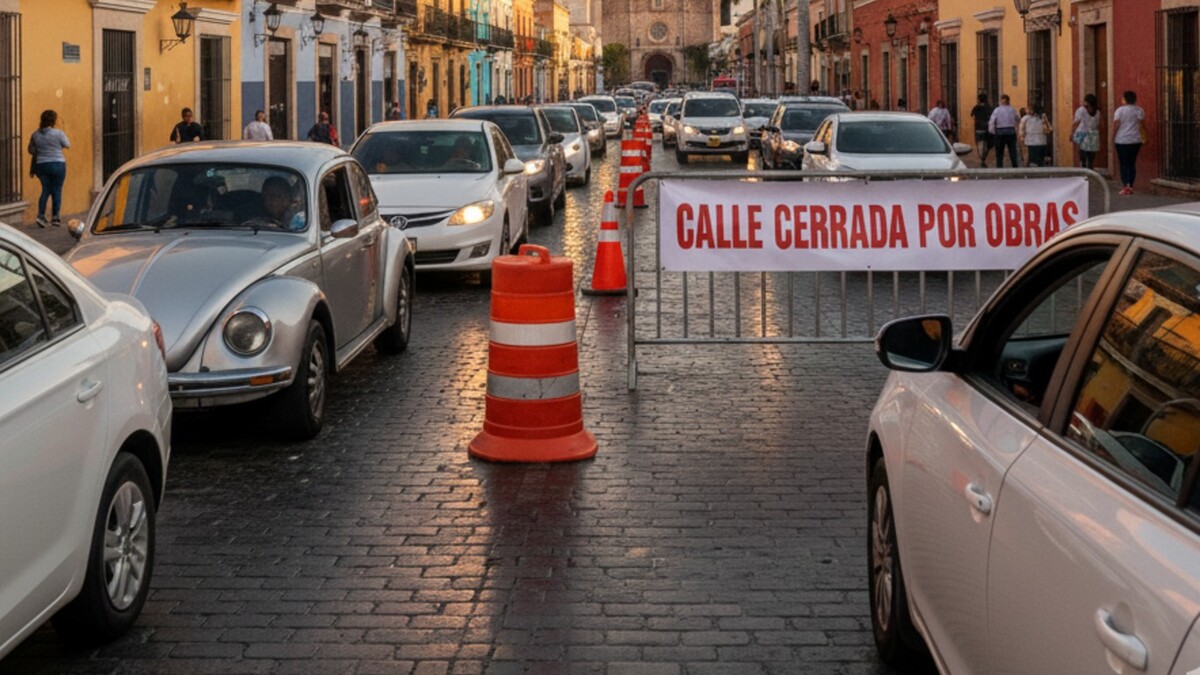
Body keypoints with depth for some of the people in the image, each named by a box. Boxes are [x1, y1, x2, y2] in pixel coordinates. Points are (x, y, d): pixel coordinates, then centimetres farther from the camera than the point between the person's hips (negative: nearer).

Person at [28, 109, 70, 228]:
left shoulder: (35, 135, 2)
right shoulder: (58, 133, -11)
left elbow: (31, 151, 9)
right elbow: (67, 145, 1)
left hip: (41, 165, 4)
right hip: (57, 165, -4)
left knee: (46, 190, 12)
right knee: (57, 190, 5)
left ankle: (41, 215, -2)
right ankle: (55, 217, 7)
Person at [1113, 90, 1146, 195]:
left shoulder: (1120, 110, -5)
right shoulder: (1139, 110, 0)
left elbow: (1116, 125, -10)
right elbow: (1143, 125, -1)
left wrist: (1113, 138, -1)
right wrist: (1146, 136, 8)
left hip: (1121, 140, -2)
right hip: (1135, 141, 2)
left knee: (1124, 164, 2)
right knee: (1132, 163, 10)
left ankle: (1125, 185, -11)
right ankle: (1130, 186, 6)